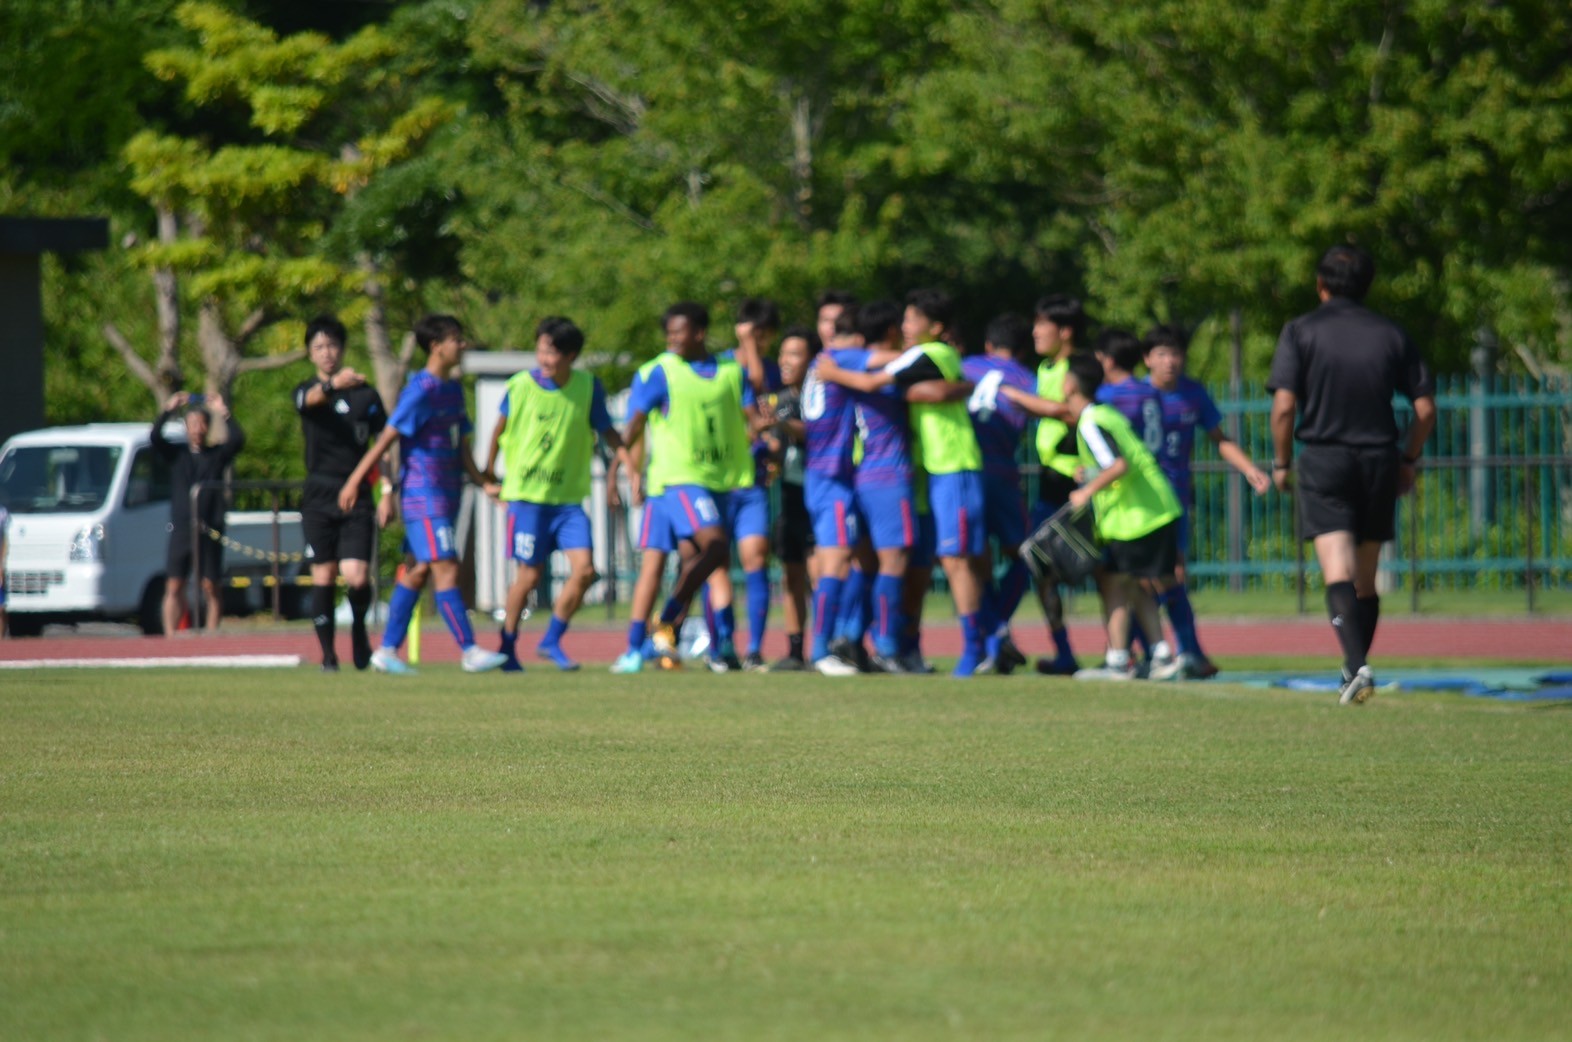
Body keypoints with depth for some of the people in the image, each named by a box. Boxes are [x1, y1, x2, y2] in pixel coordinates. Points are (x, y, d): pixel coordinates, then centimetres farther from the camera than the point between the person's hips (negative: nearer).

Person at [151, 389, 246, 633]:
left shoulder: (218, 455, 8)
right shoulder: (176, 454, 11)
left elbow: (238, 440, -8)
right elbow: (155, 437, -3)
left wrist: (224, 414, -13)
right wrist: (168, 410, -11)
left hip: (210, 530, -1)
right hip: (181, 528, 1)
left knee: (210, 587, 0)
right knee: (173, 587, -3)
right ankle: (170, 637, -4)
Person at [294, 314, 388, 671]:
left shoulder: (365, 394, 8)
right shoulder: (306, 391, 5)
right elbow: (310, 400, -21)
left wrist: (387, 492, -2)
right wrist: (333, 385, -44)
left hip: (358, 498, 0)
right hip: (318, 500, 0)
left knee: (357, 577, -11)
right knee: (323, 577, -1)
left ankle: (359, 629, 18)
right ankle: (328, 654, 8)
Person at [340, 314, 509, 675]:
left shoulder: (453, 389, 14)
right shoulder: (421, 389, -12)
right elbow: (387, 438, -13)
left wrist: (483, 483, 13)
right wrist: (354, 481, -15)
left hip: (447, 495, 9)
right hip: (423, 493, -9)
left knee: (419, 571, 10)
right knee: (446, 569, -10)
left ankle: (387, 651, 14)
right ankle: (469, 651, -12)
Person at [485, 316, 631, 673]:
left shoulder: (588, 387, -1)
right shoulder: (520, 386, -6)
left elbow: (607, 432, 7)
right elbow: (500, 430, 10)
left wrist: (628, 461, -8)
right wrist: (489, 471, 17)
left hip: (569, 497, 2)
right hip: (526, 495, -2)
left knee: (584, 569, -10)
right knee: (529, 574, 0)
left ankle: (551, 641, 10)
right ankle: (507, 649, 19)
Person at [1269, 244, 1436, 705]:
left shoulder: (1302, 331, -2)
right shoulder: (1390, 334, 7)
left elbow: (1284, 407, -11)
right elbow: (1425, 407, 4)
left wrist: (1282, 464, 2)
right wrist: (1407, 461, 17)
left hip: (1324, 459, -3)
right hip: (1379, 460, 3)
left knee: (1338, 573, -12)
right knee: (1366, 578, 15)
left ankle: (1358, 665, -30)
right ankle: (1354, 674, 21)